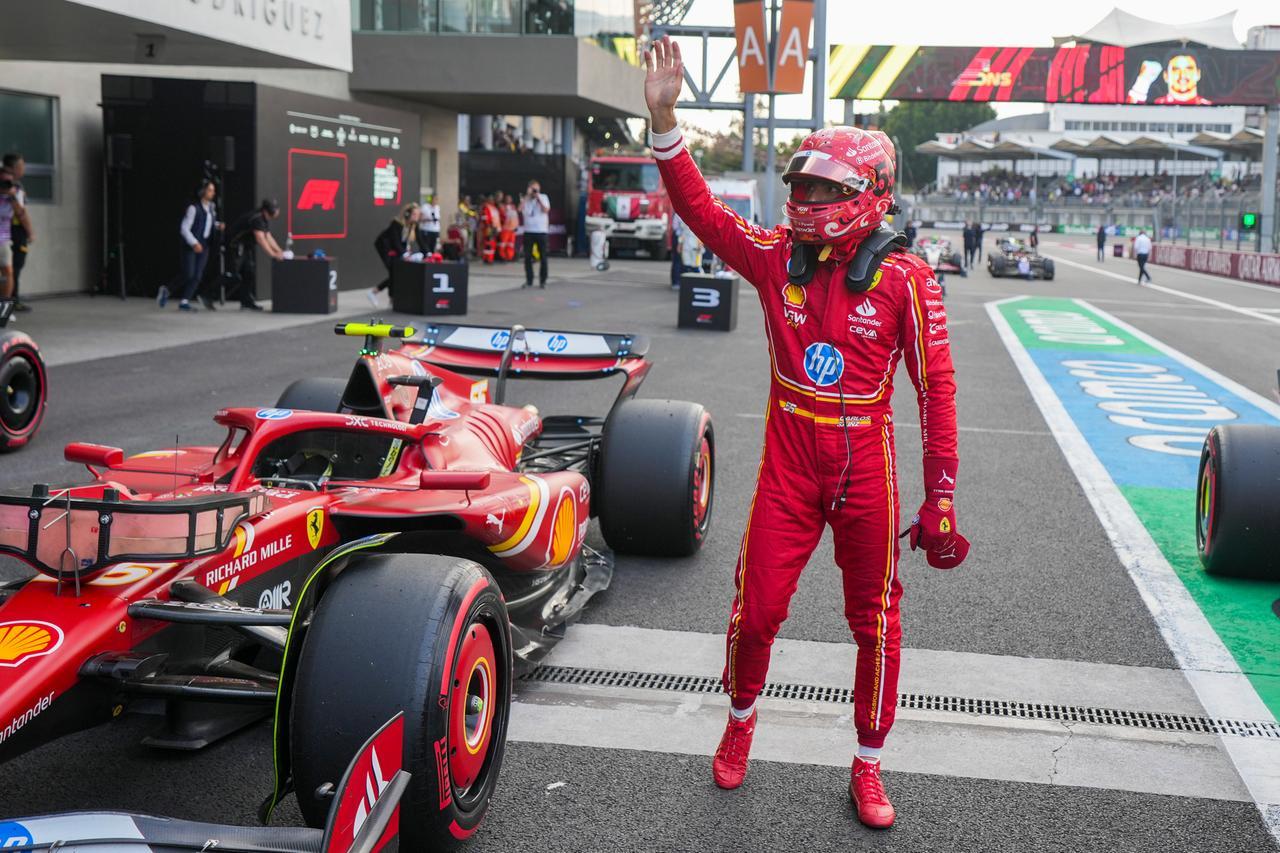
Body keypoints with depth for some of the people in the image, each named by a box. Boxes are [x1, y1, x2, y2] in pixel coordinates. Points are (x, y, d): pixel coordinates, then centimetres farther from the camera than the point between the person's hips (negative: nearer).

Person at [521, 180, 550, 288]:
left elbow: (546, 210, -8)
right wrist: (527, 195, -11)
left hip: (541, 231, -1)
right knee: (527, 257, 1)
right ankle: (529, 280, 10)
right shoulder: (525, 199, 8)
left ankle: (543, 280, 7)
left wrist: (538, 198, -11)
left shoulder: (543, 197, 6)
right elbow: (520, 209, -12)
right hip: (528, 231, 1)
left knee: (543, 257, 0)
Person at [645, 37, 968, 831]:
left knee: (876, 623, 9)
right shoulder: (776, 256, -1)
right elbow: (700, 208, -7)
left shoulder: (905, 280, -10)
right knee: (755, 611, 5)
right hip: (788, 462, 2)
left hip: (865, 466, -2)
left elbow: (937, 389, -7)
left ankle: (868, 765, 28)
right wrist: (664, 118, -20)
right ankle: (741, 719, 35)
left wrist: (941, 497, -8)